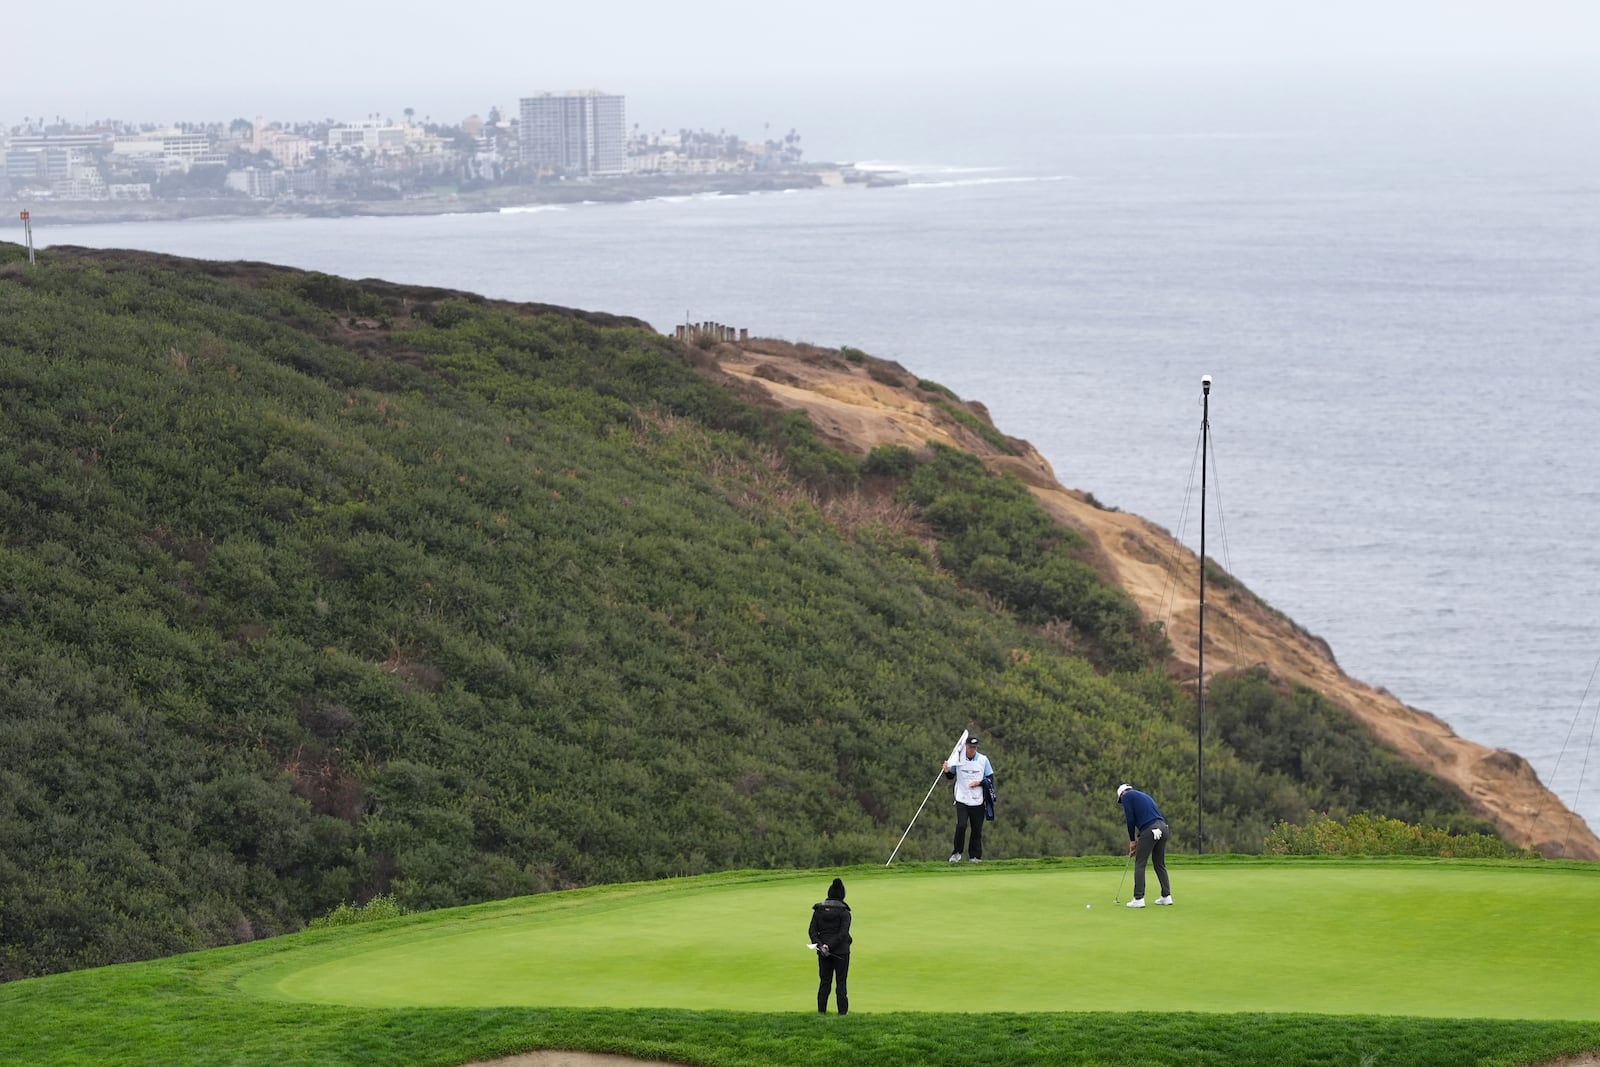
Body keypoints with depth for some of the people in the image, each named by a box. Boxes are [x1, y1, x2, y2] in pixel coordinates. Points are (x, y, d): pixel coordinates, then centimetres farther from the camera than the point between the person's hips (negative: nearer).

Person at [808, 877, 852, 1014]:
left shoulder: (819, 910, 4)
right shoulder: (844, 912, -7)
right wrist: (830, 946, -17)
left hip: (823, 953, 3)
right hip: (841, 951, -3)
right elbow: (843, 933, -16)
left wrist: (819, 945, -10)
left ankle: (821, 1012, 8)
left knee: (824, 982, 9)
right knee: (841, 983, 3)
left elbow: (812, 931, -2)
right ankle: (843, 1012, 2)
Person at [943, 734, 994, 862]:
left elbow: (990, 779, 5)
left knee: (977, 830, 2)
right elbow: (951, 776, 9)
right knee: (961, 826, -15)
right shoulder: (958, 759, -1)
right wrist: (947, 771, -13)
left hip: (978, 801, 1)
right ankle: (957, 853, 0)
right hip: (962, 799, -1)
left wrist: (979, 783, -12)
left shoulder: (983, 760, -1)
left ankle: (975, 856, 15)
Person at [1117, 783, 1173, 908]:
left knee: (1139, 864, 0)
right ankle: (1166, 896, 17)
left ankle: (1138, 899, -3)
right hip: (1163, 828, 7)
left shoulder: (1126, 796, 8)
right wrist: (1139, 844, 27)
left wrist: (1132, 840, 9)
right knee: (1160, 864, 17)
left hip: (1150, 830, -7)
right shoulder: (1144, 795, 30)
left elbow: (1130, 819, -2)